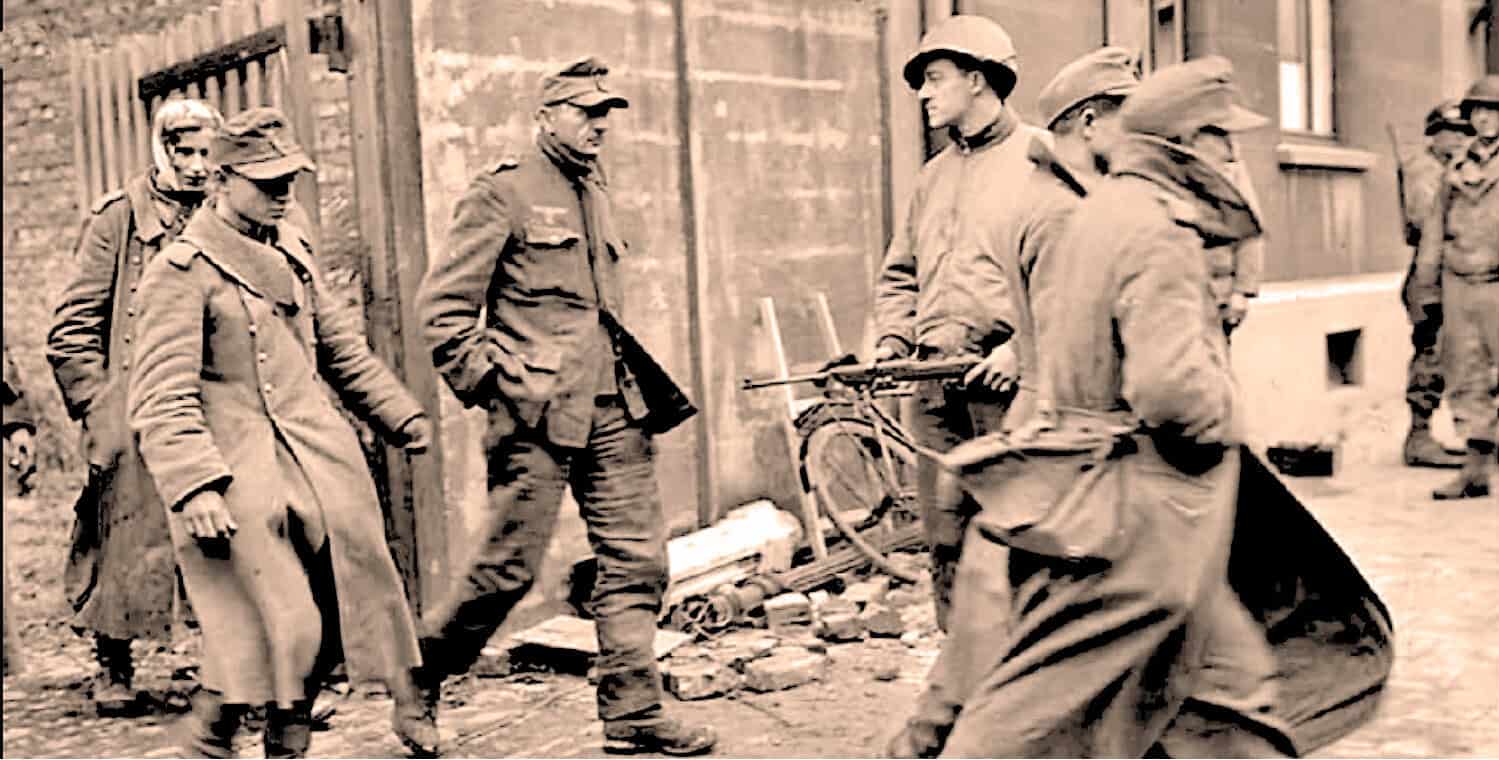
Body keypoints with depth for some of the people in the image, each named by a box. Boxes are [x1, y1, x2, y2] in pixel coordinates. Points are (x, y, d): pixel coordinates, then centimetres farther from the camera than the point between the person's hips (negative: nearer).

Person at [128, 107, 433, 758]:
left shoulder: (292, 248, 13)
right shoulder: (181, 270, -9)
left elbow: (340, 345, 24)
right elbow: (162, 399, -14)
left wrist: (399, 412, 21)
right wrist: (192, 487, -23)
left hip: (317, 460, 7)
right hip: (238, 476, -7)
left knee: (327, 622, 6)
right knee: (276, 626, -7)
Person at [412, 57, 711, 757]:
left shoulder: (596, 194, 18)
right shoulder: (502, 193, -5)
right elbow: (441, 306, -8)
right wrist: (490, 384, -12)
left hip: (613, 412, 7)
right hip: (538, 416, -7)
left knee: (637, 558, 4)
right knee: (509, 568, -1)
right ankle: (421, 673, 23)